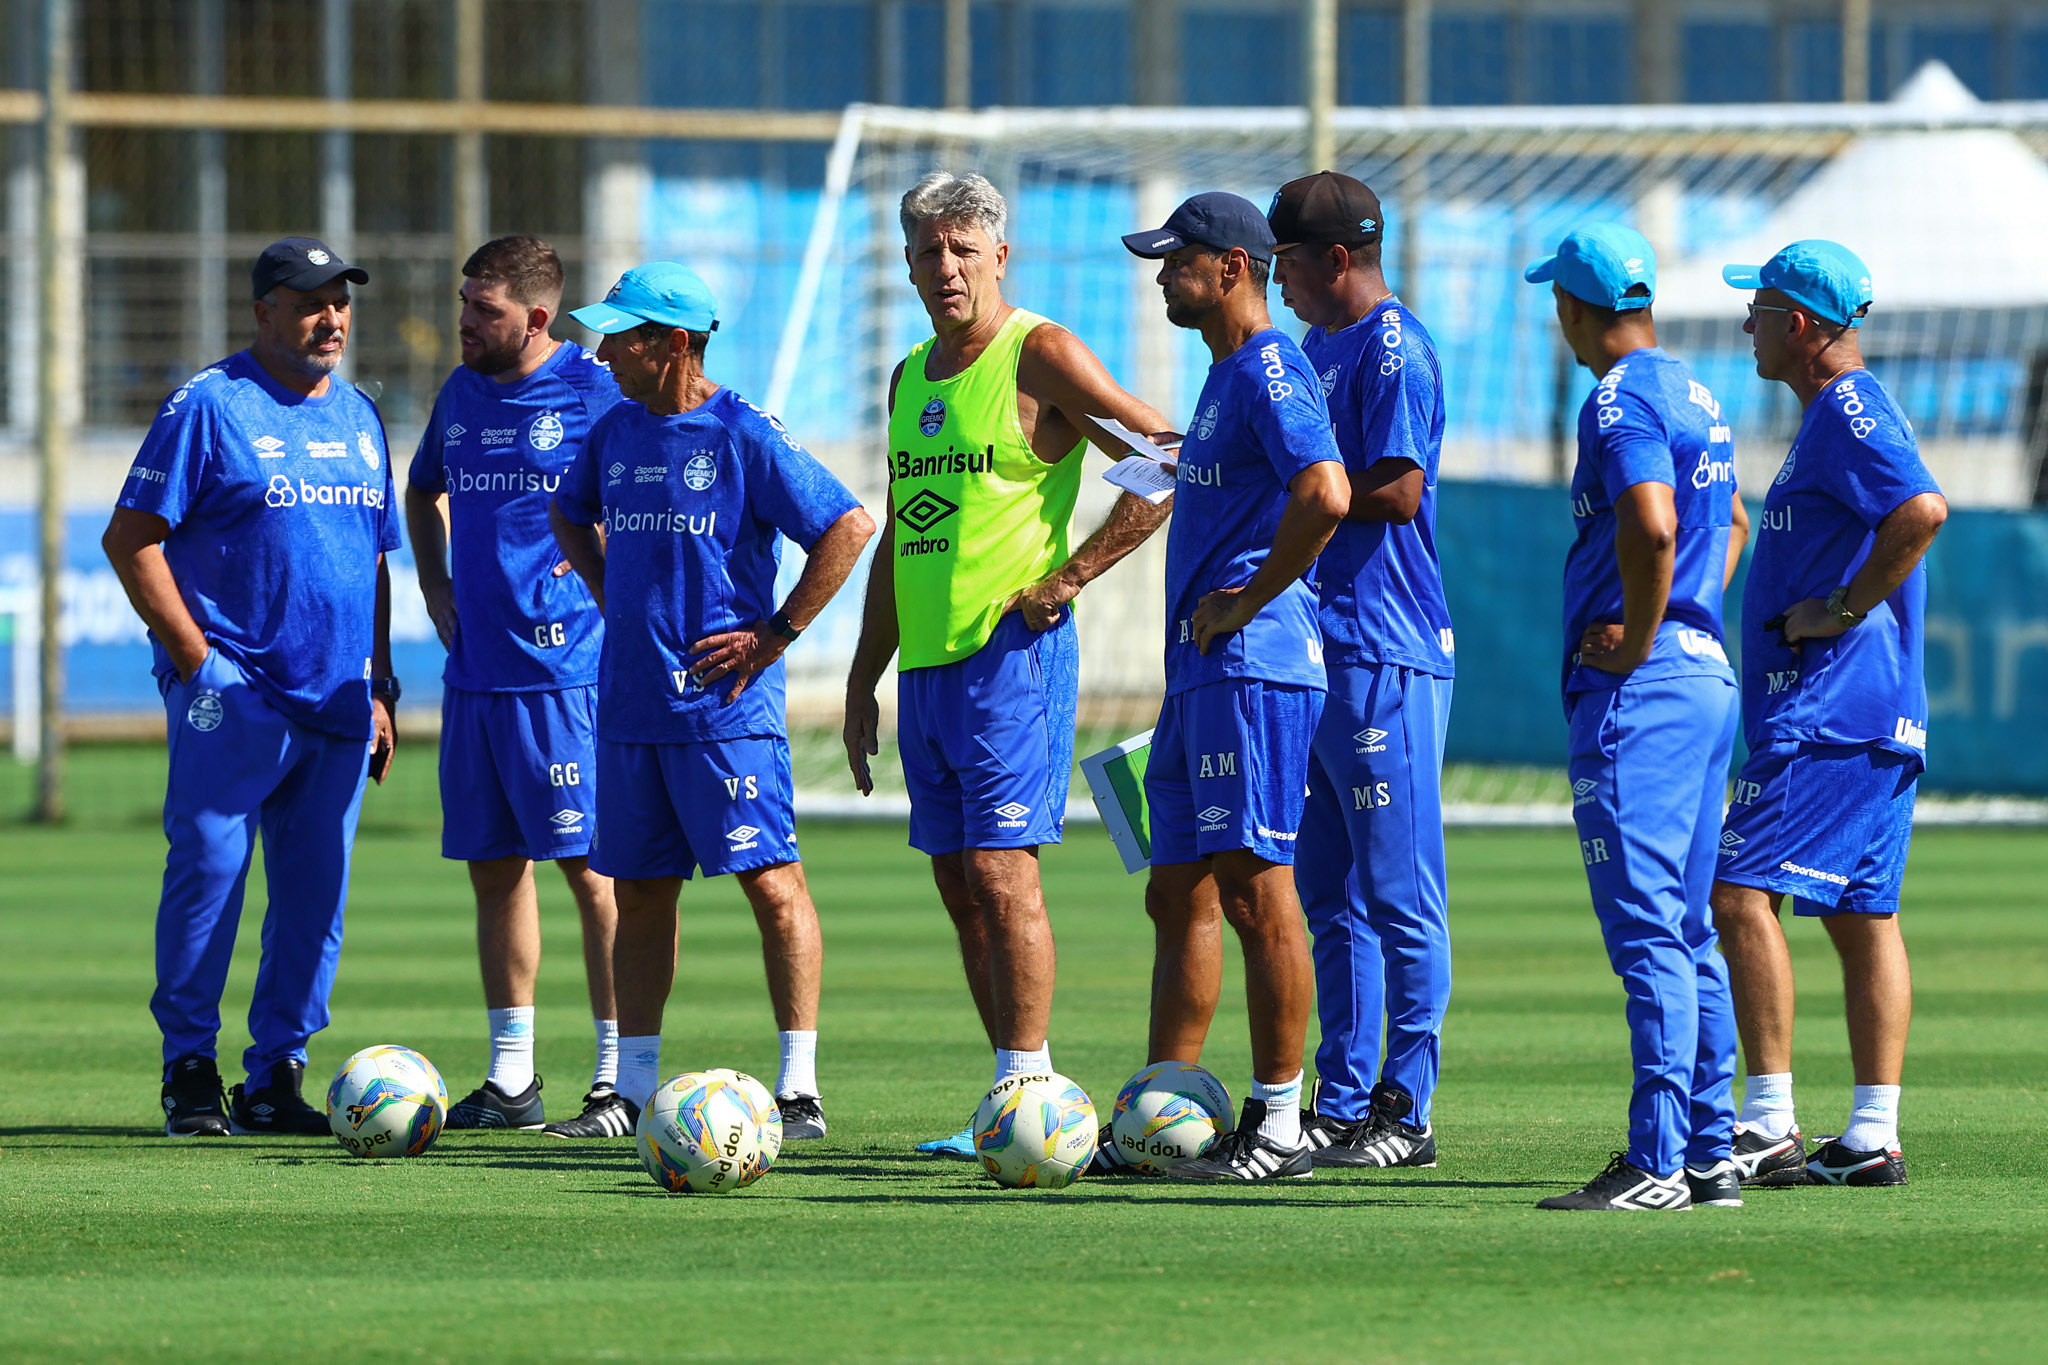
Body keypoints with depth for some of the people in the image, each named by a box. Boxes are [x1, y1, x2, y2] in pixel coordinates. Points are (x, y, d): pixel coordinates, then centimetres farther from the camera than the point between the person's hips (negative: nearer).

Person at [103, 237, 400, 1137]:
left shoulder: (358, 416, 17)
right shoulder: (209, 406, -4)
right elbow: (130, 539, -6)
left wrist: (379, 689, 16)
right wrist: (196, 659, -11)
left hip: (338, 706, 6)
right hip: (234, 693, -6)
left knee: (316, 892, 4)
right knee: (209, 869, -9)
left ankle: (277, 1076, 11)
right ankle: (189, 1071, -1)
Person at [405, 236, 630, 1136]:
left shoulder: (596, 393, -8)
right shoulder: (462, 394, 13)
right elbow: (424, 490, 31)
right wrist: (436, 589, 19)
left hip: (565, 667, -7)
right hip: (475, 672, 7)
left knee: (590, 867, -7)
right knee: (494, 869, 9)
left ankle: (621, 1082, -5)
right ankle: (510, 1081, 16)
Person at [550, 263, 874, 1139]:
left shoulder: (743, 434, -10)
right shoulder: (616, 433, 10)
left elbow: (848, 527, -13)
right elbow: (570, 513, 31)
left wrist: (774, 634, -12)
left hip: (725, 705, -7)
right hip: (630, 704, 7)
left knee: (771, 883, -9)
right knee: (638, 892, 11)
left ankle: (800, 1092, -9)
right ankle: (633, 1091, 17)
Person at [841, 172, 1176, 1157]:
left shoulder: (1041, 356, -7)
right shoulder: (911, 378, 16)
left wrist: (1067, 578, -13)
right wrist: (864, 679, 20)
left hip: (1012, 656, -8)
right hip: (924, 666, 8)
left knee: (1000, 871, -12)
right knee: (959, 886, 6)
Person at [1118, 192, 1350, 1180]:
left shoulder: (1268, 372, -13)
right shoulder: (1227, 373, 19)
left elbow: (1324, 494, -27)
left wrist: (1246, 602, -18)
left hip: (1252, 664, -11)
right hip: (1202, 667, 11)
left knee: (1255, 891, -9)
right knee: (1178, 895, 12)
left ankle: (1277, 1125, -7)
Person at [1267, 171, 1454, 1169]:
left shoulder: (1394, 349, -10)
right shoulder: (1320, 347, 19)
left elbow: (1395, 491, -19)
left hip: (1385, 655, -10)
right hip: (1319, 650, 10)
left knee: (1399, 895, -6)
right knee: (1332, 899, 11)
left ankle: (1404, 1112, -4)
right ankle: (1341, 1106, 15)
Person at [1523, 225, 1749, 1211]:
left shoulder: (1621, 401, -13)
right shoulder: (1694, 397, 17)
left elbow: (1651, 526, -29)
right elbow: (1729, 524, 32)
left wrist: (1638, 638, -17)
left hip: (1639, 687, -10)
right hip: (1708, 674, 10)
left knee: (1647, 930, -11)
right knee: (1690, 934, 13)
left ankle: (1658, 1162, -15)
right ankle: (1709, 1153, 15)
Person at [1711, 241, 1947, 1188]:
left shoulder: (1849, 413, -12)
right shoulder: (1842, 413, 20)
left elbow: (1922, 511, -28)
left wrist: (1846, 608, -20)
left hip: (1827, 710, -11)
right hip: (1877, 716, 11)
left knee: (1743, 891, -14)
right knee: (1862, 915, 8)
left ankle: (1770, 1125, -18)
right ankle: (1872, 1137, 7)